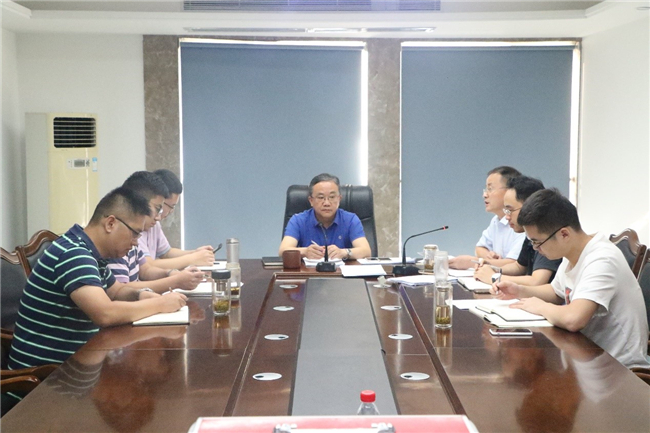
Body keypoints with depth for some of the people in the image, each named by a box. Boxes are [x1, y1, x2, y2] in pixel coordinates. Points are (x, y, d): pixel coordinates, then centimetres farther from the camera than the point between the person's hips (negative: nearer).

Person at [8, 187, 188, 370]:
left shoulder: (89, 253, 7)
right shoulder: (73, 255, -22)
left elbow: (117, 292, 22)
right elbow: (105, 314, -33)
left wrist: (141, 295, 0)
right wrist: (160, 304, -19)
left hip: (68, 361, 9)